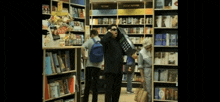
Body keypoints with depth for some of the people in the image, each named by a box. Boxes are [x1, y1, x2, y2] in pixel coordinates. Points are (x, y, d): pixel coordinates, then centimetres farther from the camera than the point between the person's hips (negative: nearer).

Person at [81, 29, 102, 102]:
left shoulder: (90, 41, -5)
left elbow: (83, 48, -20)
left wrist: (84, 57, -8)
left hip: (90, 64, -2)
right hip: (98, 65, 2)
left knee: (88, 83, 6)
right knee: (95, 83, 6)